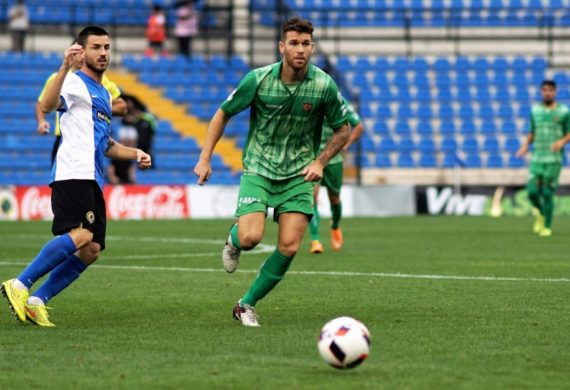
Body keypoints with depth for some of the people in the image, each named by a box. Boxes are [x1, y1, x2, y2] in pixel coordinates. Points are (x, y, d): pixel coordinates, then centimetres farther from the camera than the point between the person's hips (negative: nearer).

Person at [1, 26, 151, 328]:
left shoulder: (103, 93, 27)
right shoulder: (75, 82, 0)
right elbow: (47, 106, -23)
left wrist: (134, 154, 23)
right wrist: (65, 68, -33)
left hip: (92, 180, 9)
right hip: (73, 174, -9)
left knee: (92, 250, -2)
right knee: (80, 235, -27)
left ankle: (35, 301, 0)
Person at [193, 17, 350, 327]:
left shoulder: (324, 86, -9)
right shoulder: (258, 79, -11)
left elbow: (342, 130, 6)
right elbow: (223, 114, 3)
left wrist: (320, 162, -7)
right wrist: (205, 158, -1)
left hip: (298, 175, 1)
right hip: (258, 170, -1)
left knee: (289, 247, -11)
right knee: (250, 237, -21)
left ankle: (247, 304, 8)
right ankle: (234, 240, 19)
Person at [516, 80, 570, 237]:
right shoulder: (535, 110, 9)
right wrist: (526, 145, 0)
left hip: (554, 159, -3)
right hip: (536, 158, 3)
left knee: (547, 194, -5)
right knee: (532, 192, -7)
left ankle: (547, 227, 11)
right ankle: (540, 213, 24)